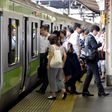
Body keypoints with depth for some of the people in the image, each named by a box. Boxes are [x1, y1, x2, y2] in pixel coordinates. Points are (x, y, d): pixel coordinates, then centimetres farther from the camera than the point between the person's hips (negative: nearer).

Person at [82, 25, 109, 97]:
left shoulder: (88, 37, 16)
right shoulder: (91, 37, -15)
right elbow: (95, 46, -28)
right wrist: (101, 43, -16)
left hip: (89, 59, 10)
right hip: (92, 59, -10)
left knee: (89, 75, 12)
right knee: (97, 75, -5)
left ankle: (85, 91, 14)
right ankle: (101, 91, -1)